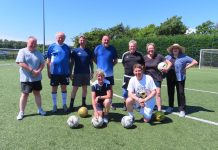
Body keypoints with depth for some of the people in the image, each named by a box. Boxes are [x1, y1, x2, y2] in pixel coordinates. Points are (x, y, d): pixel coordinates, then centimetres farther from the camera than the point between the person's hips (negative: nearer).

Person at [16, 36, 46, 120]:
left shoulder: (38, 53, 9)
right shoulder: (22, 51, -5)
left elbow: (42, 63, 8)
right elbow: (20, 63, -15)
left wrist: (39, 71, -12)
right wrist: (32, 70, -19)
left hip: (37, 78, 4)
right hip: (26, 78, -4)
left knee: (37, 93, 12)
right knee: (25, 94, 2)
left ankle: (40, 109, 24)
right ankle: (21, 112, 14)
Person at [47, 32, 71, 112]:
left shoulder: (67, 47, 6)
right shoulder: (52, 46, -1)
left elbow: (68, 60, 10)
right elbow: (48, 60, 0)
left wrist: (69, 71, 8)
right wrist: (48, 72, -3)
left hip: (64, 72, 2)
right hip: (54, 72, -2)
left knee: (64, 87, 10)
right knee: (54, 88, 8)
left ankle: (64, 104, 24)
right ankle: (54, 105, 23)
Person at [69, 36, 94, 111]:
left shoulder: (89, 51, 5)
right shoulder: (75, 51, -1)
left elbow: (91, 62, 10)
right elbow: (72, 62, 0)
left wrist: (92, 71, 4)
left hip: (86, 73, 3)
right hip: (77, 73, -2)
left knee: (85, 88, 10)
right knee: (75, 88, 1)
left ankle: (83, 103, 23)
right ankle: (71, 104, 9)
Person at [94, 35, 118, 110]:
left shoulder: (112, 48, 3)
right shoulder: (98, 48, 1)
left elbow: (115, 60, 10)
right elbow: (94, 58, 7)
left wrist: (111, 65, -1)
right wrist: (99, 64, 0)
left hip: (109, 73, 1)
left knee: (110, 88, 9)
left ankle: (110, 103, 22)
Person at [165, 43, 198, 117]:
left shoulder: (183, 57, -5)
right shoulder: (168, 57, 6)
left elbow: (195, 62, -5)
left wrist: (186, 67, -9)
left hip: (179, 78, -4)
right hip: (170, 77, 4)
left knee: (181, 93, -1)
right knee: (170, 92, 14)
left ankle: (182, 110, 9)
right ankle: (170, 107, 31)